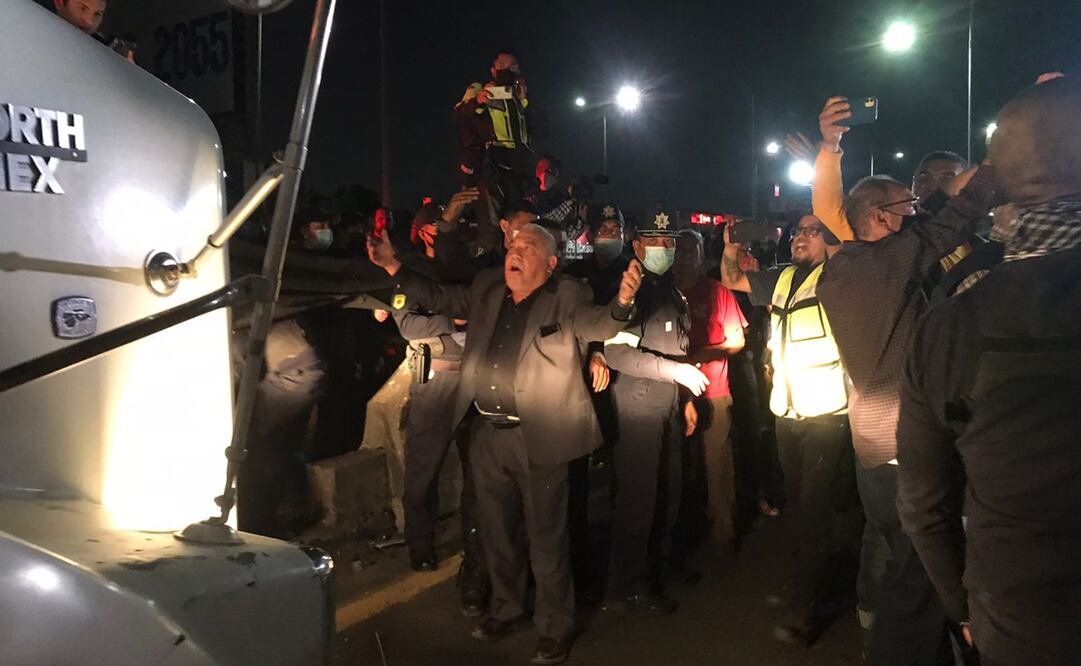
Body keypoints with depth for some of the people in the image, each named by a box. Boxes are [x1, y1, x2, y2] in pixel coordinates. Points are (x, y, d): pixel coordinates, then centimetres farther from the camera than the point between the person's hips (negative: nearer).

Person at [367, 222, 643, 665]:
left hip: (539, 440, -5)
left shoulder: (567, 296, -8)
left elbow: (597, 324, -24)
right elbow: (438, 298, 17)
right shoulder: (487, 288, 7)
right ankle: (506, 609, 42)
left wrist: (621, 302, -46)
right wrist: (393, 267, 11)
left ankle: (555, 628, 27)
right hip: (487, 434, 6)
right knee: (497, 531, 21)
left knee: (546, 537, 8)